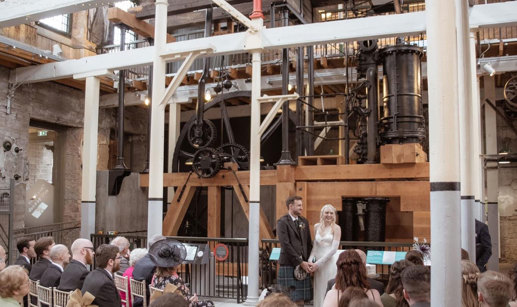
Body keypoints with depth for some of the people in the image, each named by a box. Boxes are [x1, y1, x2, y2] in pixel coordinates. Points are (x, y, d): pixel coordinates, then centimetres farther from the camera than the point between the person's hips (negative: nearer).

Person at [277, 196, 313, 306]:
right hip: (289, 265, -6)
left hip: (303, 265, 6)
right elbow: (285, 245, -13)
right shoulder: (282, 222, -7)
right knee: (289, 299, -2)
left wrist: (308, 261, 4)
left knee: (301, 299, 5)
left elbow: (309, 243, 16)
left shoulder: (304, 221, 14)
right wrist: (300, 262, -12)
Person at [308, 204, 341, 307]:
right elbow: (315, 246, 10)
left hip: (330, 263, -4)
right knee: (319, 291, 7)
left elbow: (333, 249, -10)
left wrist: (318, 263, -13)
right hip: (317, 264, 4)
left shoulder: (336, 228, -4)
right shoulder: (317, 227, 10)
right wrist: (310, 260, -8)